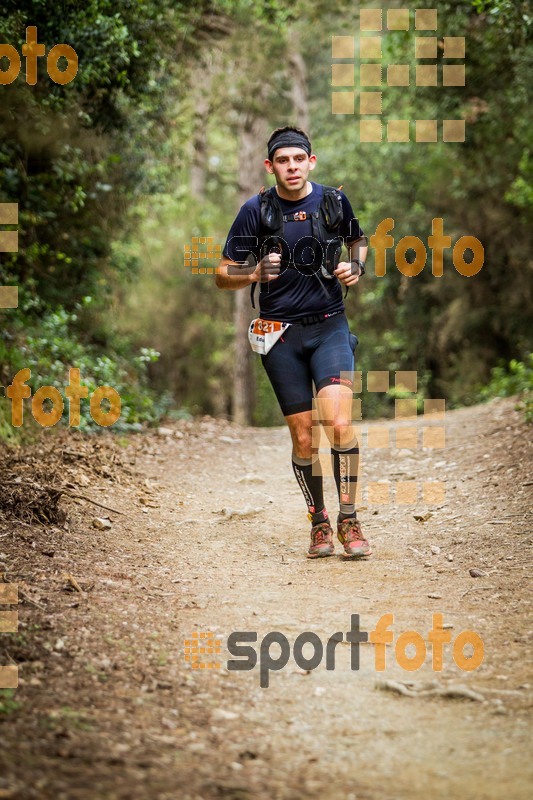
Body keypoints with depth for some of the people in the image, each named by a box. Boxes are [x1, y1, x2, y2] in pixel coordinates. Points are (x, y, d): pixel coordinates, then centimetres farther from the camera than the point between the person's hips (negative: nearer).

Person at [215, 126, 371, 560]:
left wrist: (356, 267, 1)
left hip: (330, 327, 0)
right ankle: (320, 524, 19)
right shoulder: (256, 210, -3)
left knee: (339, 422, -18)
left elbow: (357, 239, 23)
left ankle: (349, 520, -7)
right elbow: (223, 275, 1)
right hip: (281, 334, 0)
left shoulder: (334, 200, 2)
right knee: (303, 438, 3)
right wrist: (256, 272, -19)